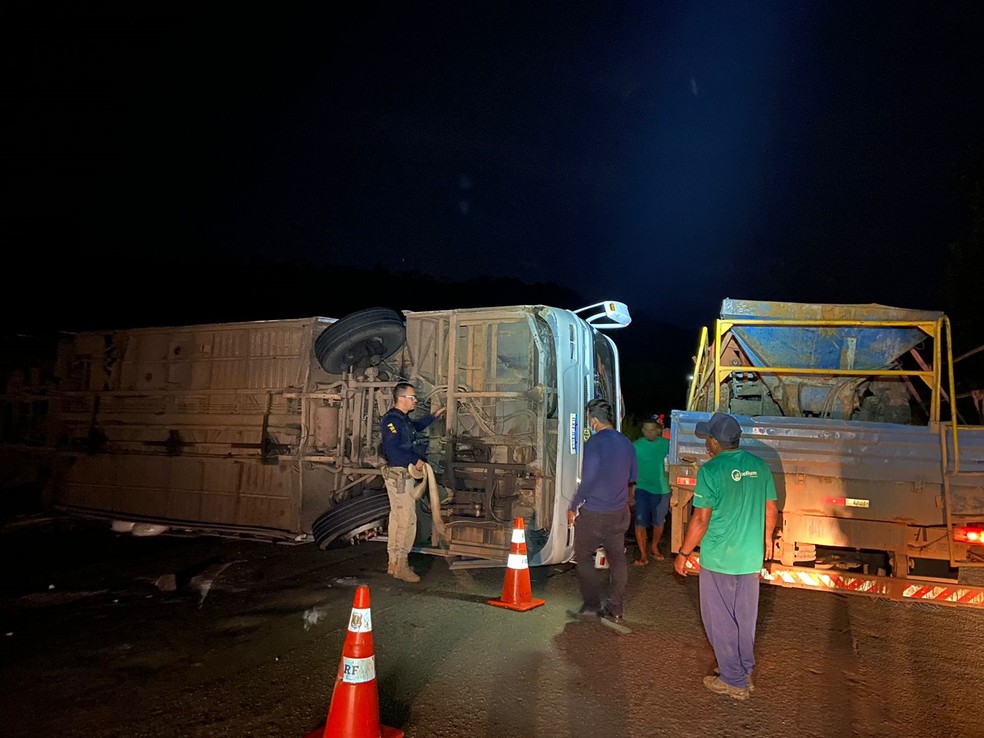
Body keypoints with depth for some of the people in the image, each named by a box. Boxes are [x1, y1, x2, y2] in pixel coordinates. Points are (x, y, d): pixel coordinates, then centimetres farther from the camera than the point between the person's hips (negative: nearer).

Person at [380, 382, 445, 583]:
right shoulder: (392, 420, -16)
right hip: (398, 474, -11)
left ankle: (394, 563, 23)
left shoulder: (403, 419, 15)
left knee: (397, 519, 14)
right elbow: (392, 449, -26)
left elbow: (415, 427, 38)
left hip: (404, 474, 11)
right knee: (407, 519, -9)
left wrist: (433, 416, 38)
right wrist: (415, 461, -21)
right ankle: (401, 565, -1)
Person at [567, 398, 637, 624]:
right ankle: (615, 609, 19)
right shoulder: (627, 443, 4)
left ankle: (592, 604, 10)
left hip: (594, 512, -6)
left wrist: (573, 506, -11)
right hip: (619, 512, 7)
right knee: (617, 558, 12)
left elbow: (588, 478, -20)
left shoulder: (595, 442, -17)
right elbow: (633, 477, 13)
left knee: (584, 556, 8)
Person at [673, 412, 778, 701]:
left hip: (719, 559, -6)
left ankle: (734, 681, 19)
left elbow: (701, 519, -17)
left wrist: (683, 554, -7)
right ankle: (744, 671, 35)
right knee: (745, 617, 20)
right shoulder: (759, 466, -1)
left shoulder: (711, 470, -19)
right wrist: (766, 538, 25)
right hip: (751, 557, 6)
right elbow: (771, 510, 8)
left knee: (720, 621, 10)